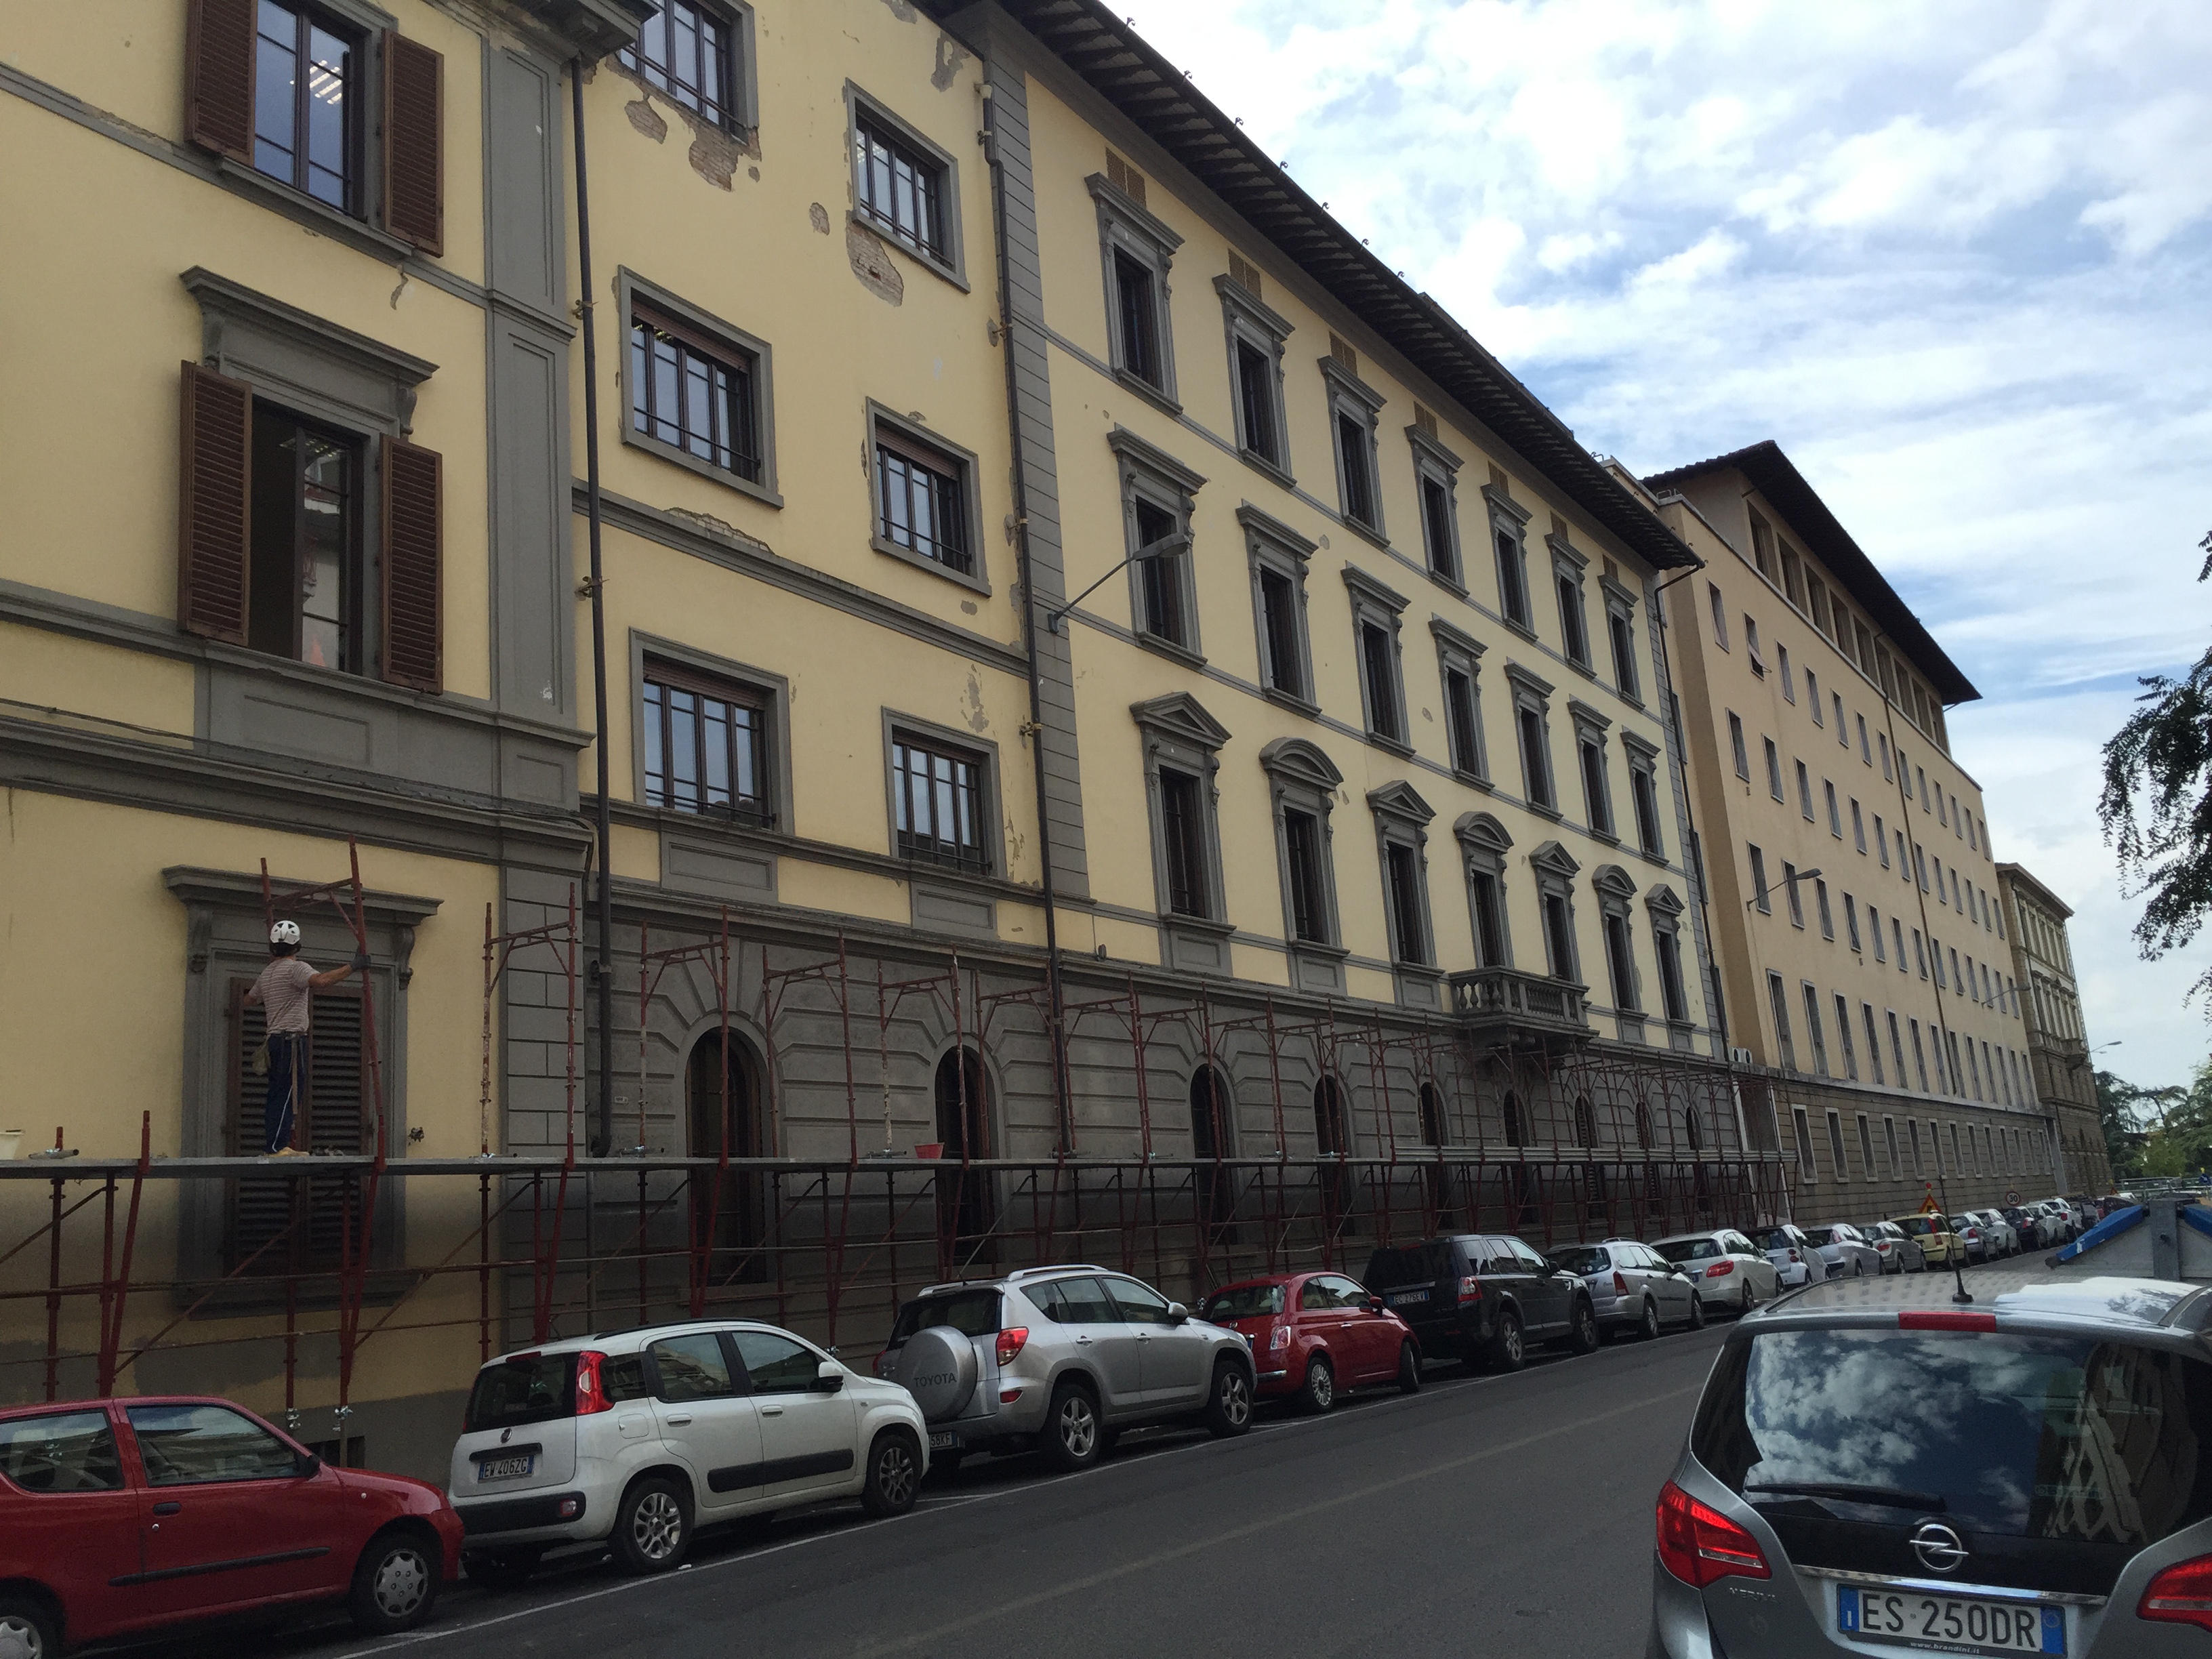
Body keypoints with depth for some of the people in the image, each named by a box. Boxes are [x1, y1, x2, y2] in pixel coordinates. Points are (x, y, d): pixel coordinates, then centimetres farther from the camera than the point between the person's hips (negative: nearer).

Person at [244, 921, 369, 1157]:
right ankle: (275, 1147, -15)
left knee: (277, 1095, 12)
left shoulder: (266, 974, 19)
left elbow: (249, 1000, 34)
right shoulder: (295, 968, -8)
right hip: (292, 1039, -9)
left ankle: (272, 1147, 12)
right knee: (287, 1094, -10)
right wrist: (353, 966, -27)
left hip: (275, 1040, 9)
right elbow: (320, 981, -29)